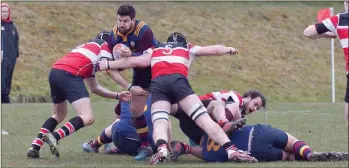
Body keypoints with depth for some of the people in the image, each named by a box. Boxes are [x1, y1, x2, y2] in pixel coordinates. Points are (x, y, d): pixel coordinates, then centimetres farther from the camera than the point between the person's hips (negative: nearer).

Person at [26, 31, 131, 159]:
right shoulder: (104, 45, 18)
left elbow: (94, 88, 35)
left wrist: (117, 96, 32)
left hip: (54, 72, 9)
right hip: (69, 75, -9)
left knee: (59, 115, 29)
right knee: (87, 118, -13)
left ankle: (35, 147, 18)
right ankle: (54, 137, -31)